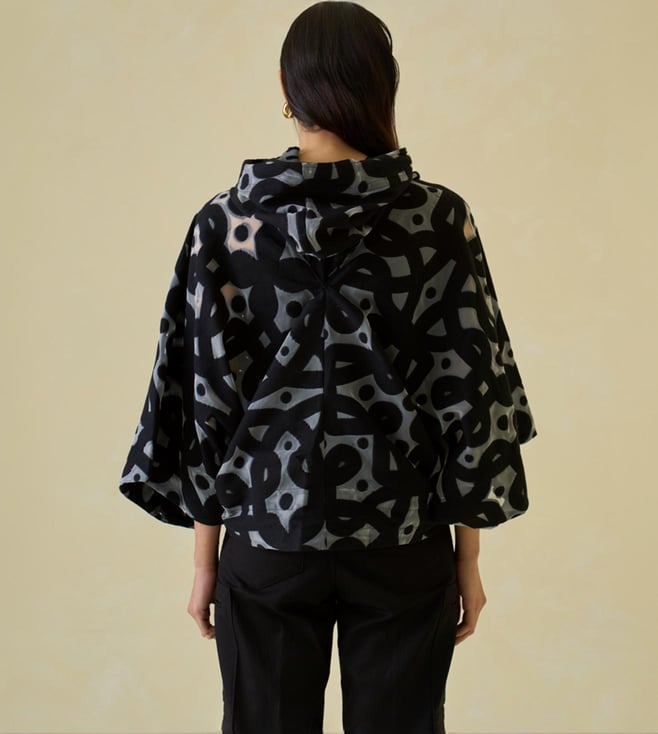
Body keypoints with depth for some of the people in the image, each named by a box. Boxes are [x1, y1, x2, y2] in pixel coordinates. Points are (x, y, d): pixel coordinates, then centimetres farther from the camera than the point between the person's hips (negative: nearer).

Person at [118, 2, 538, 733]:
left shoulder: (226, 222, -7)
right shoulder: (440, 218, -8)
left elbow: (206, 401, -5)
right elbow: (470, 398, -6)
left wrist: (205, 554, 6)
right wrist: (468, 555, 4)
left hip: (268, 538, 1)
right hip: (402, 545, 0)